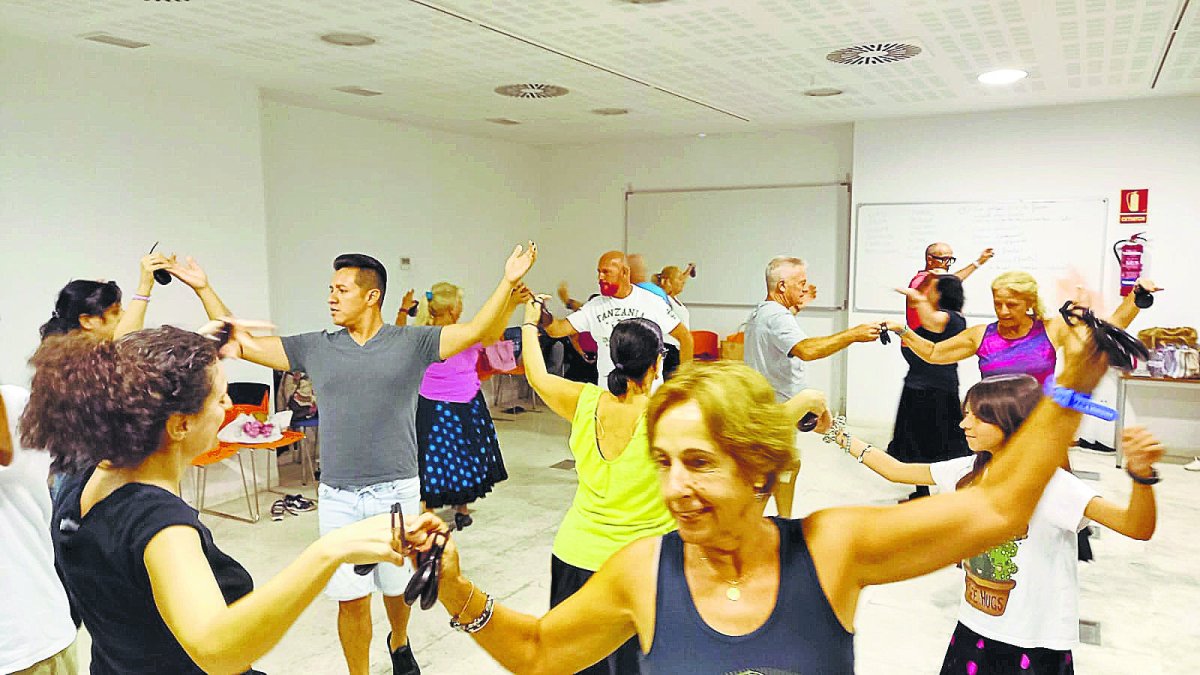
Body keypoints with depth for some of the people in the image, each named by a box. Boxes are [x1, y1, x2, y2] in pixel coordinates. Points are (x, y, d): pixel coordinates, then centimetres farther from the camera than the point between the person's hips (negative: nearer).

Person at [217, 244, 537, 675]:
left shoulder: (411, 343, -2)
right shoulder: (315, 348, 5)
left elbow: (476, 330, -9)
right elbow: (244, 344, 8)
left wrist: (508, 282, -20)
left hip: (397, 492, -1)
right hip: (338, 498, 1)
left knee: (397, 588, 18)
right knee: (351, 599, 6)